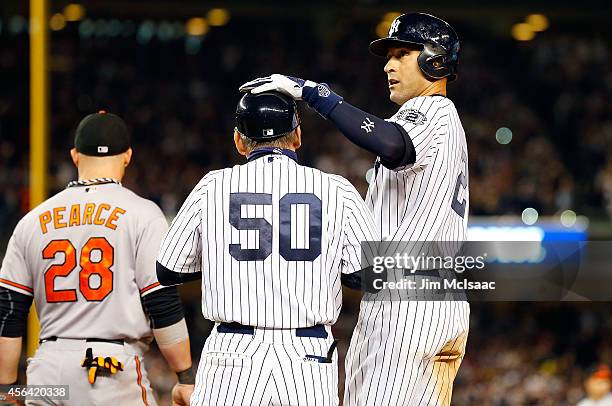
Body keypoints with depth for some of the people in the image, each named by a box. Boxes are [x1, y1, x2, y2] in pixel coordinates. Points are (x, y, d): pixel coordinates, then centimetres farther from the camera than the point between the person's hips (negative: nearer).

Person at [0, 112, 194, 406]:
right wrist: (185, 379, -1)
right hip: (115, 370, -4)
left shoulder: (33, 221, 12)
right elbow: (163, 305, -6)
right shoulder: (142, 214, 0)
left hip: (47, 370, 4)